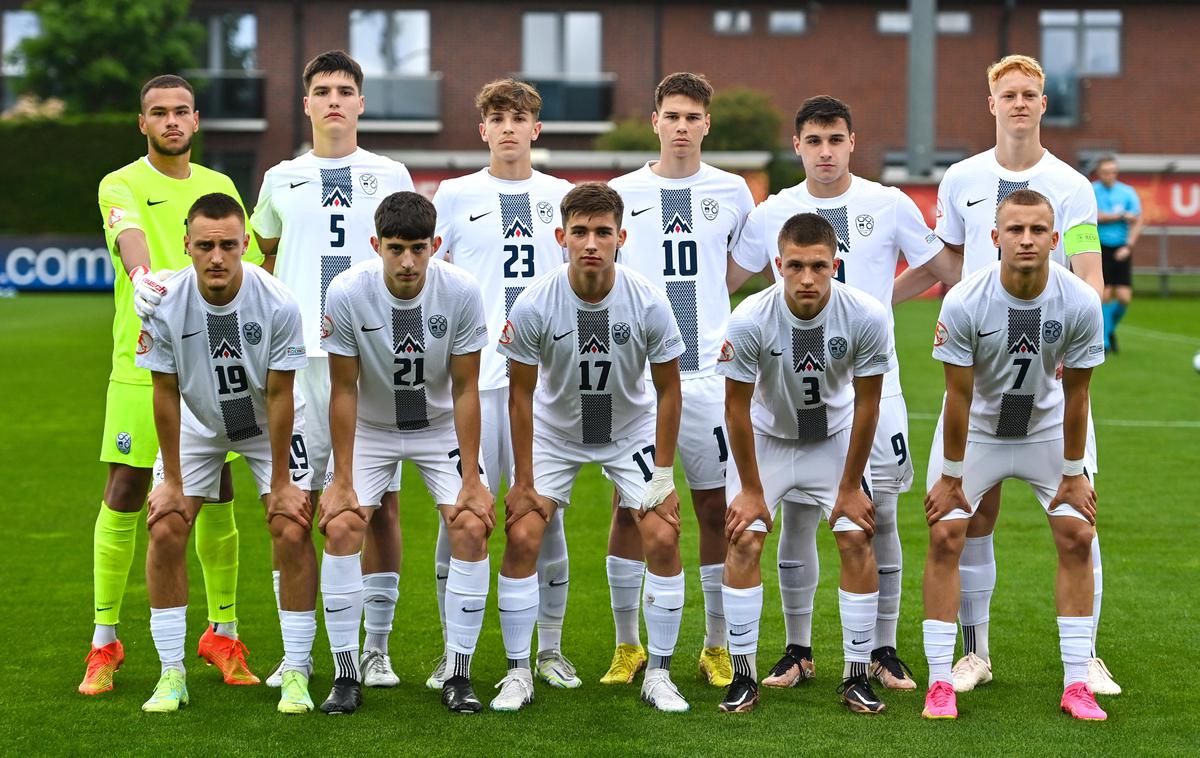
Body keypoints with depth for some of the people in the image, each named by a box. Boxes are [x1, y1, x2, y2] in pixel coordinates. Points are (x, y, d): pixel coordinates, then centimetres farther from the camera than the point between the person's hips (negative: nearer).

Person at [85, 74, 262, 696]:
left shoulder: (220, 187, 12)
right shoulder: (122, 185, -2)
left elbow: (248, 266, 15)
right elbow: (129, 234, -24)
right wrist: (140, 275, -46)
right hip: (141, 363, -3)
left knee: (217, 499, 6)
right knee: (124, 498, -3)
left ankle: (223, 635, 18)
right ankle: (104, 644, 8)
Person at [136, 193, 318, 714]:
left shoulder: (278, 305, -29)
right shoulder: (166, 305, -25)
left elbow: (279, 396, -20)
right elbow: (165, 393, -14)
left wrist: (280, 483, -15)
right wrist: (173, 480, -10)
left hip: (269, 428, -1)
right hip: (198, 424, 2)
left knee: (292, 533, -13)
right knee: (165, 532, -9)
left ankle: (295, 674, -3)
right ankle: (172, 674, 2)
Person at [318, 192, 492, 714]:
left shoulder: (462, 291, -23)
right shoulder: (346, 293, -24)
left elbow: (465, 389, -14)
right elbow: (343, 390, -15)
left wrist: (471, 480, -15)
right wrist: (342, 480, -14)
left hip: (442, 428, 0)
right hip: (369, 428, 0)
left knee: (472, 530, -15)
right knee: (340, 529, -16)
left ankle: (458, 675, -3)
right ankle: (345, 675, -5)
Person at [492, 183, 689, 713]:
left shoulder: (649, 304, -22)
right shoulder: (533, 305, -24)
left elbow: (668, 391, -9)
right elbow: (520, 396, -12)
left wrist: (662, 475, -11)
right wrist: (523, 483, -12)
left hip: (631, 431, 0)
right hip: (554, 431, 0)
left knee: (663, 539, -12)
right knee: (521, 537, -13)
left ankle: (658, 674, 3)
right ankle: (518, 673, 2)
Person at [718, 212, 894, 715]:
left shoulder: (867, 317, -27)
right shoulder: (749, 320, -30)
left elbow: (867, 404, -14)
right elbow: (737, 407, -17)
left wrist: (850, 487, -9)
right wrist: (751, 489, -11)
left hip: (836, 437, 1)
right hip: (767, 436, -1)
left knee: (857, 541, -9)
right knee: (744, 541, -11)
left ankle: (857, 676, 2)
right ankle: (743, 676, -1)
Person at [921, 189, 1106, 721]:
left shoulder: (1080, 303, -23)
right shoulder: (963, 303, -27)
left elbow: (1075, 394, -12)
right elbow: (959, 397, -19)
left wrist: (1073, 474, -6)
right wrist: (951, 478, -12)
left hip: (1046, 428, 2)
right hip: (978, 431, -2)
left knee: (1077, 537, -5)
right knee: (945, 537, -11)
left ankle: (1076, 685, 3)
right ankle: (940, 683, -2)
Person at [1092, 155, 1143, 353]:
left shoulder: (1128, 192, 2)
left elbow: (1137, 223, -1)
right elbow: (1093, 216, -15)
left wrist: (1128, 246, -13)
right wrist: (1122, 216, -11)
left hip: (1121, 250, 2)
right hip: (1099, 248, -2)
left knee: (1124, 298, -6)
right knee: (1105, 295, -9)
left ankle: (1110, 329, 23)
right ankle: (1105, 341, 5)